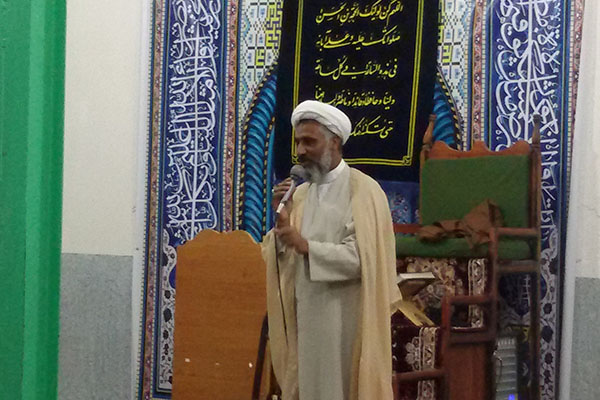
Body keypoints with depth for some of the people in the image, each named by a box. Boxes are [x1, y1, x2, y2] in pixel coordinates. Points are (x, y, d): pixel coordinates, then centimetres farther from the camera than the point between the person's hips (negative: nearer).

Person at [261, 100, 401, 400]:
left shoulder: (364, 191, -7)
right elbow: (280, 260, 8)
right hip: (306, 319, 6)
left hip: (348, 320, -6)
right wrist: (281, 221, -8)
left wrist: (307, 246, -18)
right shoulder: (299, 194, 11)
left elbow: (364, 257, -18)